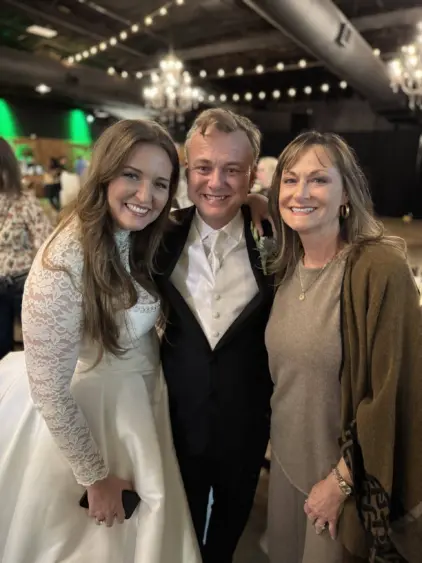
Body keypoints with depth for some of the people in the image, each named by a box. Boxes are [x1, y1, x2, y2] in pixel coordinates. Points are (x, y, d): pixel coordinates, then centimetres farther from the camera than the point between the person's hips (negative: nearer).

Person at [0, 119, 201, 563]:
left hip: (143, 399, 7)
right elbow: (49, 391, -23)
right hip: (81, 413, -6)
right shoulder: (64, 265, -31)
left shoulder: (145, 238, -7)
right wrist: (96, 476, -14)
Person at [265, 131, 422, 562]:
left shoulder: (381, 269, -23)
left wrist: (342, 480, -14)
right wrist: (278, 447, 10)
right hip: (287, 461, 6)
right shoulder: (287, 267, -2)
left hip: (345, 474, -5)